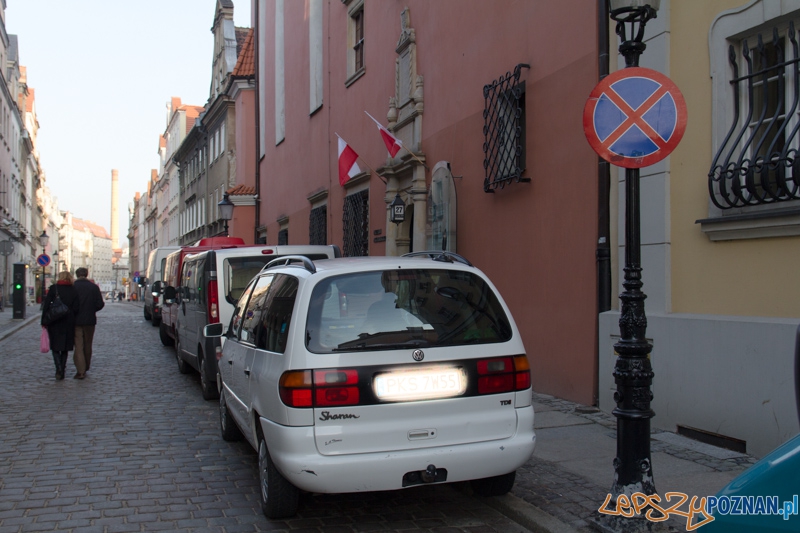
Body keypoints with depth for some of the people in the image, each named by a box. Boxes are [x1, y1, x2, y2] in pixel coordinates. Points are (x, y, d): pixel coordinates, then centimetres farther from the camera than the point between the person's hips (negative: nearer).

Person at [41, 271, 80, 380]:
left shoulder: (53, 288, -3)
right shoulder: (73, 290, 1)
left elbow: (46, 305, -6)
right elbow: (76, 308, -4)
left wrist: (44, 321, -1)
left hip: (54, 322, -2)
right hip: (68, 322, 2)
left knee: (55, 347, 6)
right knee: (65, 348, 13)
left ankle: (59, 368, -14)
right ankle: (62, 371, 14)